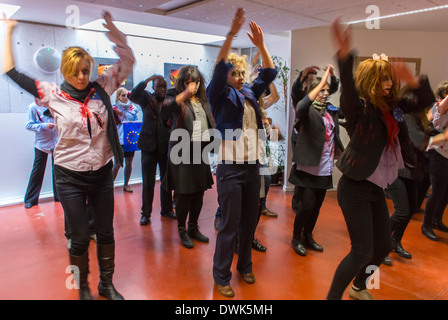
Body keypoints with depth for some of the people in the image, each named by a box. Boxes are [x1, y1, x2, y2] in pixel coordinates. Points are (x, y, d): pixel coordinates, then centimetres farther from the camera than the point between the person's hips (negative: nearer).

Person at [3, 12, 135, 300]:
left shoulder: (101, 88, -3)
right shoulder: (53, 95, -7)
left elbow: (127, 60, 2)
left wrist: (112, 28, -8)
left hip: (102, 173, 2)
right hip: (70, 178, -2)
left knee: (106, 233, 14)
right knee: (80, 238, 8)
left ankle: (107, 284, 35)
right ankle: (83, 288, 33)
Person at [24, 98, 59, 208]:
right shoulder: (33, 107, -3)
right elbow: (29, 125, -7)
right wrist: (44, 125, -18)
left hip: (56, 142, 3)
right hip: (41, 144, -3)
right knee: (38, 171, 0)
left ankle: (58, 195, 21)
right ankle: (30, 199, 11)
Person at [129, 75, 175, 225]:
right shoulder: (147, 98, 3)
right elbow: (133, 96, -16)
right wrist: (147, 80, -21)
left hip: (166, 145, 2)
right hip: (149, 145, -2)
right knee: (148, 182, 3)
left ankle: (167, 209, 26)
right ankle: (146, 213, 13)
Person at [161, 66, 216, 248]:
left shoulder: (202, 99, 14)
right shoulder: (175, 95, -3)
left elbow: (210, 122, 23)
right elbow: (165, 111, -25)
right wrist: (185, 94, -36)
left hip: (200, 151, 6)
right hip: (182, 152, -5)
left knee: (199, 192, 12)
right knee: (184, 194, -1)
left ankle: (193, 228, 29)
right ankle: (182, 230, 19)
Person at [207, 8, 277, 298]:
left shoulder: (250, 93, 12)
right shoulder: (220, 95, -2)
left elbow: (269, 73, 8)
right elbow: (219, 68, -18)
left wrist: (261, 45, -3)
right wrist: (231, 35, -24)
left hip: (252, 166, 6)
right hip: (231, 168, -6)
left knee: (250, 221, 14)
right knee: (229, 225, 0)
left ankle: (245, 266, 33)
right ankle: (222, 277, 17)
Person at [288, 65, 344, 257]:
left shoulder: (331, 111, 11)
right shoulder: (308, 110, -9)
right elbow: (301, 107, -32)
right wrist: (322, 82, -29)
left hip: (324, 168, 7)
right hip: (307, 166, -6)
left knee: (317, 205, 13)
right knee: (307, 204, -7)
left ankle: (308, 237, 31)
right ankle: (296, 238, 15)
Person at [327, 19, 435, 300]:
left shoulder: (392, 106, 6)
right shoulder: (359, 107, -16)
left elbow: (426, 101, 7)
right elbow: (348, 91, -36)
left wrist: (413, 81, -13)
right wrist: (345, 57, -53)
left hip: (377, 189, 8)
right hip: (355, 188, -8)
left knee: (384, 245, 18)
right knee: (362, 251, -7)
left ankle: (359, 287, 43)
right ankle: (332, 297, 14)